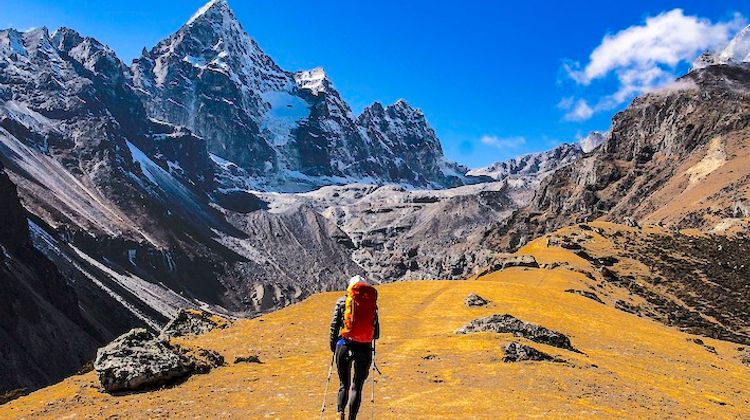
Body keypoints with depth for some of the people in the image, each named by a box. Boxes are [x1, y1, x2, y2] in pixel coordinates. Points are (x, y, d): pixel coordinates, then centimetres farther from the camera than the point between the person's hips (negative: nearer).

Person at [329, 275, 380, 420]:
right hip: (365, 349, 0)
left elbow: (334, 325, 1)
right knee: (357, 386, 12)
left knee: (344, 384, 15)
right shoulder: (371, 302, 4)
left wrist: (333, 346, 12)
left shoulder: (342, 301, 3)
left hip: (344, 346, 0)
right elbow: (376, 333, 4)